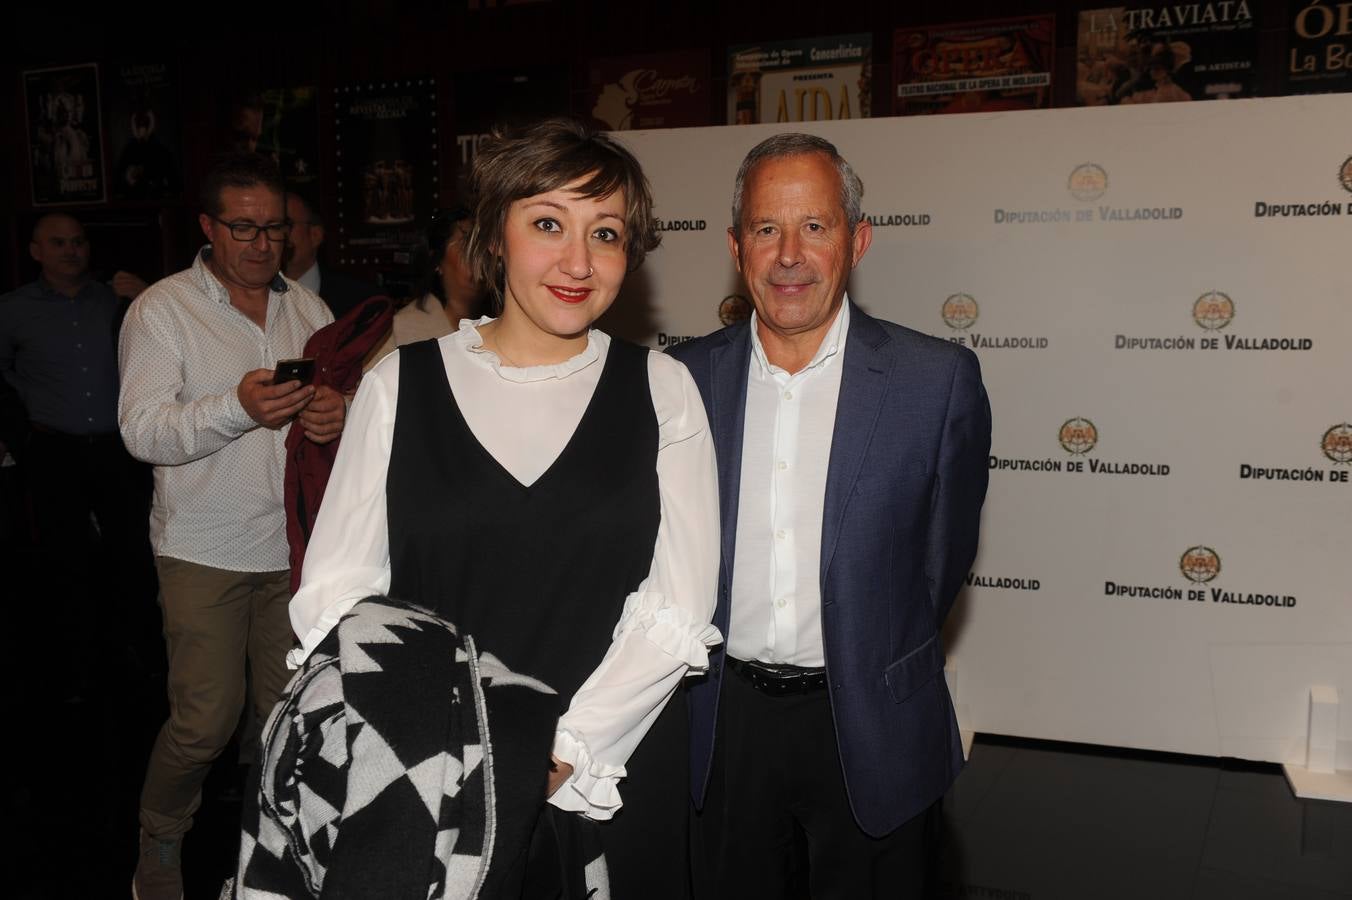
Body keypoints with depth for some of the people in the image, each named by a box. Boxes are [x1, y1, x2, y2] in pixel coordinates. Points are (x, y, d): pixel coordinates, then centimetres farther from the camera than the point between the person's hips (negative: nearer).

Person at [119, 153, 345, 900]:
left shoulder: (307, 309, 11)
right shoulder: (162, 309, -3)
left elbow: (344, 400, 15)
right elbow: (142, 431, -12)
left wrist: (340, 413, -10)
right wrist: (238, 407, -29)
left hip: (294, 544, 4)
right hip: (205, 551, -4)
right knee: (207, 719, -3)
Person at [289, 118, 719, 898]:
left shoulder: (662, 389, 0)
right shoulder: (400, 384, 0)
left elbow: (678, 606, -6)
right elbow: (335, 590, -2)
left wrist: (561, 753, -13)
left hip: (613, 772, 0)